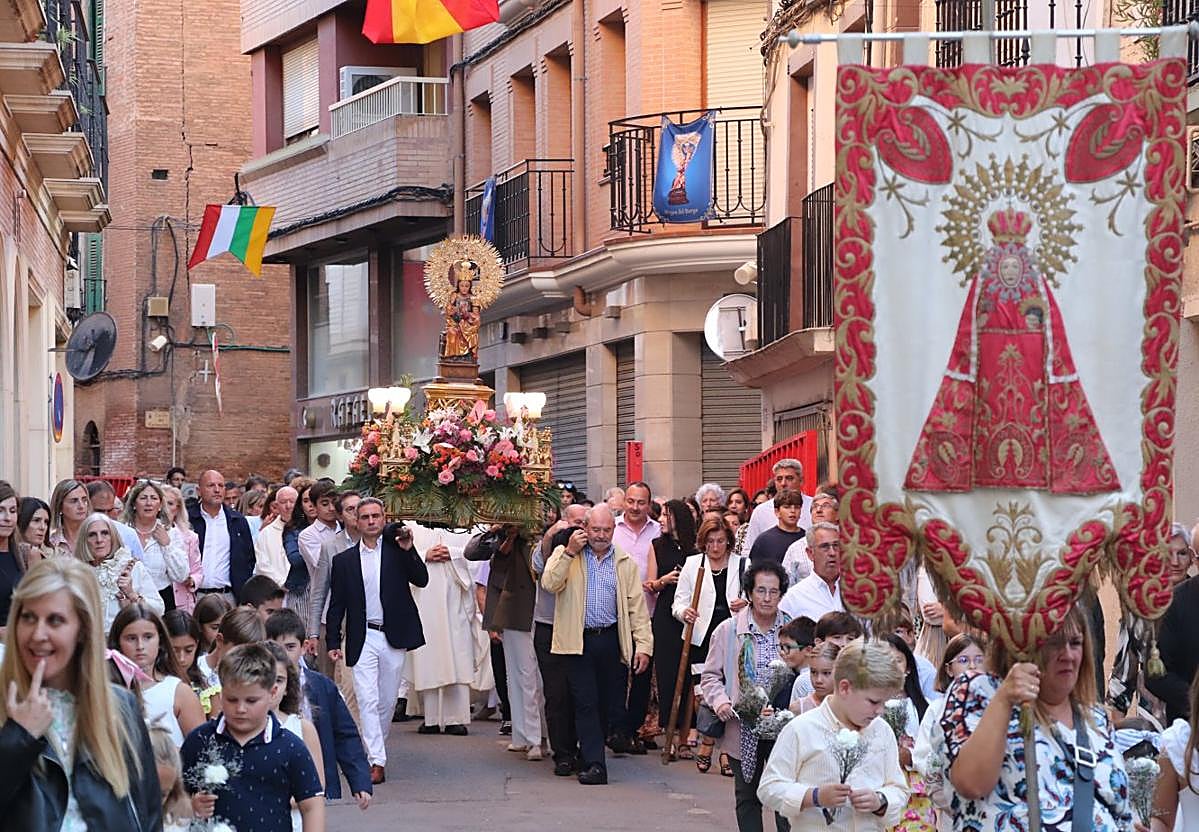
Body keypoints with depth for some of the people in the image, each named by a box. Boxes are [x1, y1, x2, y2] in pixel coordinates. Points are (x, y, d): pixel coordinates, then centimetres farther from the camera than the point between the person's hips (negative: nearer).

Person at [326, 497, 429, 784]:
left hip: (394, 637, 1)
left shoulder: (396, 550, 5)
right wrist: (333, 642, 2)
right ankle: (376, 761, -14)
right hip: (363, 639, -1)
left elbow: (422, 580, -4)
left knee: (387, 700, 8)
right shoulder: (344, 561, 6)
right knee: (367, 700, -11)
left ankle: (373, 749, 25)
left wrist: (409, 551, -17)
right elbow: (336, 605, 8)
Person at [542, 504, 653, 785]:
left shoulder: (626, 562, 10)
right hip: (578, 640, -1)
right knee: (585, 703, -5)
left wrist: (644, 646, -1)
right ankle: (594, 765, -5)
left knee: (613, 701, 7)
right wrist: (569, 551, -15)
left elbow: (637, 606, 7)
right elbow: (550, 584, -11)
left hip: (613, 639, 1)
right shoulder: (565, 554, 6)